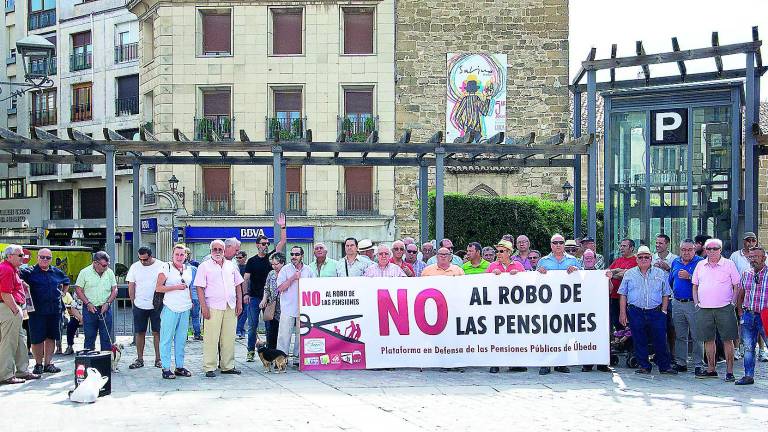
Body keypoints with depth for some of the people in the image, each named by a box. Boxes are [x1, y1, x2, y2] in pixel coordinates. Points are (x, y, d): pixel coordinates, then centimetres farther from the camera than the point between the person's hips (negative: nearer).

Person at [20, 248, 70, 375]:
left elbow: (66, 282, 29)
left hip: (55, 311, 4)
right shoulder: (30, 272, -2)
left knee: (51, 337, 9)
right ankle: (38, 364, 14)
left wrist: (61, 292, 17)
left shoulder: (57, 272, 11)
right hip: (37, 311, -4)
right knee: (37, 339, 1)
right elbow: (19, 275, -18)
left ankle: (48, 363, 18)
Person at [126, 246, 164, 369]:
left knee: (157, 332, 1)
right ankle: (139, 359, 14)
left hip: (156, 305, -2)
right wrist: (133, 302, 5)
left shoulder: (161, 266, -2)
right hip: (139, 306, 2)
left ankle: (158, 359, 9)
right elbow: (131, 286, 8)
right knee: (139, 332, 6)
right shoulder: (135, 267, 4)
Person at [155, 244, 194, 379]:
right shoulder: (166, 268, -4)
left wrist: (191, 301, 16)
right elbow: (158, 288, -8)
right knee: (167, 338, -3)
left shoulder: (188, 269, 14)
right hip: (170, 308, -6)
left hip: (185, 309, 6)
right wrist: (176, 287, -15)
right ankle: (166, 368, 0)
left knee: (181, 339, 10)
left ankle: (179, 367, 16)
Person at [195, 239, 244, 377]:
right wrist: (203, 306, -12)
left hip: (230, 307, 5)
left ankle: (228, 366, 15)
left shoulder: (231, 265, 15)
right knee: (211, 338, -5)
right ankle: (209, 368, -1)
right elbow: (199, 287, -5)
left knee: (229, 338, 7)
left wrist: (239, 303, 9)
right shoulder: (204, 266, 1)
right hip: (213, 307, -4)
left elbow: (238, 285, 18)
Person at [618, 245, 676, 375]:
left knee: (660, 340, -1)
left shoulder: (660, 274, 10)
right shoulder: (629, 274, 10)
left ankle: (664, 366, 9)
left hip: (656, 312, 0)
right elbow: (623, 295, 9)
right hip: (636, 313, 0)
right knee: (639, 341, 3)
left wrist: (663, 311, 2)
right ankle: (644, 366, 13)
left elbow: (665, 294, 11)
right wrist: (623, 313, 2)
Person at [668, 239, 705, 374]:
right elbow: (670, 281, 24)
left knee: (697, 336, -3)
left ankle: (699, 365, 3)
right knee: (679, 336, 12)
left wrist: (689, 276, -22)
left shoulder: (700, 262, -4)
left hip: (693, 303, -5)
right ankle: (680, 363, 19)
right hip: (677, 303, 6)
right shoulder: (675, 262, 13)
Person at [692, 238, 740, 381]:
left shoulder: (729, 264, 1)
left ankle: (729, 371, 2)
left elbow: (737, 286, 2)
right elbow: (695, 286, 18)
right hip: (704, 309, 3)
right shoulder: (700, 265, 11)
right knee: (708, 340, 8)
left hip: (724, 309, -3)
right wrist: (696, 303, 8)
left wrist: (733, 303, -6)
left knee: (728, 340, -2)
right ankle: (711, 369, 17)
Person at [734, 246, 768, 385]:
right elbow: (740, 295, 18)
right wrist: (740, 311, 11)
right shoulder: (746, 274, 9)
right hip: (748, 315, 5)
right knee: (748, 347, 8)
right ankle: (748, 376, 15)